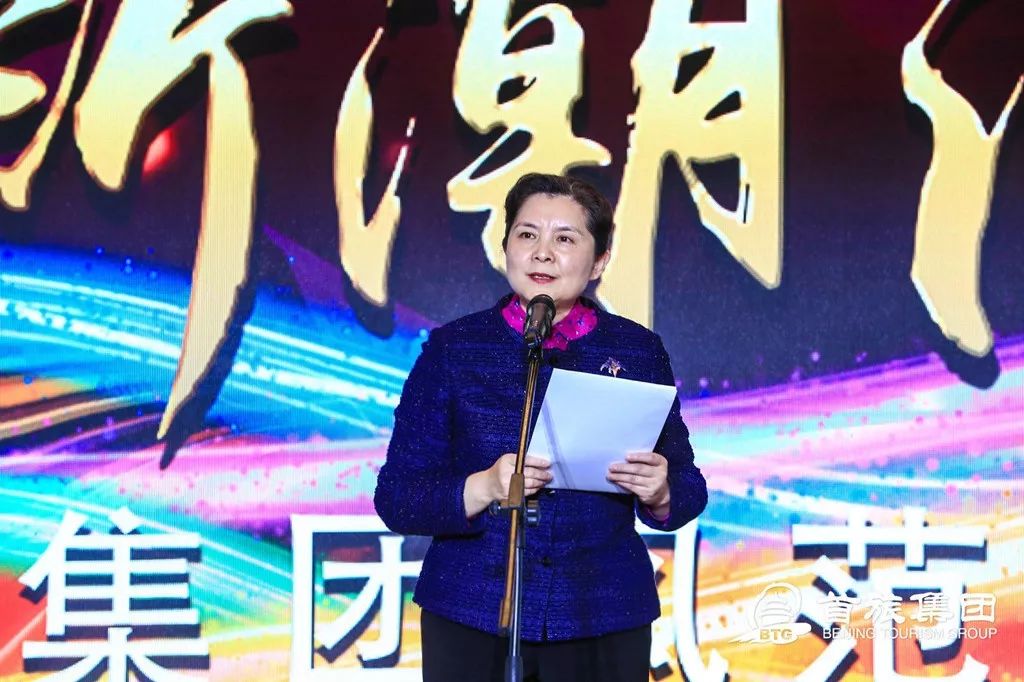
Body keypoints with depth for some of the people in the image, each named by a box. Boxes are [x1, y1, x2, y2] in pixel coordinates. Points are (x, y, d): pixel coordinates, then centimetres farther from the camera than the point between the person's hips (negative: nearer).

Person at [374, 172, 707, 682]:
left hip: (604, 617, 1)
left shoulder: (637, 350, 5)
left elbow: (687, 494, 7)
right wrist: (483, 488, -22)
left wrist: (660, 492, -16)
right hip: (472, 615, -1)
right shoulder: (453, 348, 1)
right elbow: (396, 498, -4)